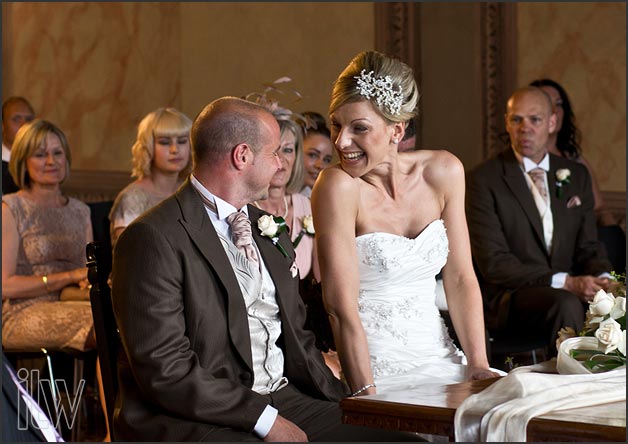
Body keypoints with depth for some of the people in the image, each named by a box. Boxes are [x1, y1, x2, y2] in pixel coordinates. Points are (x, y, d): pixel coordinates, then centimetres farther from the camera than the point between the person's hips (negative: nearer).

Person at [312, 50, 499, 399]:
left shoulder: (443, 172, 2)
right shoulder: (338, 186, -13)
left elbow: (460, 279, 7)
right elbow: (340, 305, -17)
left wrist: (479, 366, -3)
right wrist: (367, 395, -23)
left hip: (440, 359, 6)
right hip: (378, 368, -6)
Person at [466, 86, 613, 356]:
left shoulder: (576, 175, 14)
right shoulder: (484, 179, -3)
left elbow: (588, 247, 14)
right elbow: (493, 263, -11)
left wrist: (603, 280, -11)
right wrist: (565, 282, -20)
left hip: (571, 291, 5)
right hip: (510, 299, -4)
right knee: (566, 304, -34)